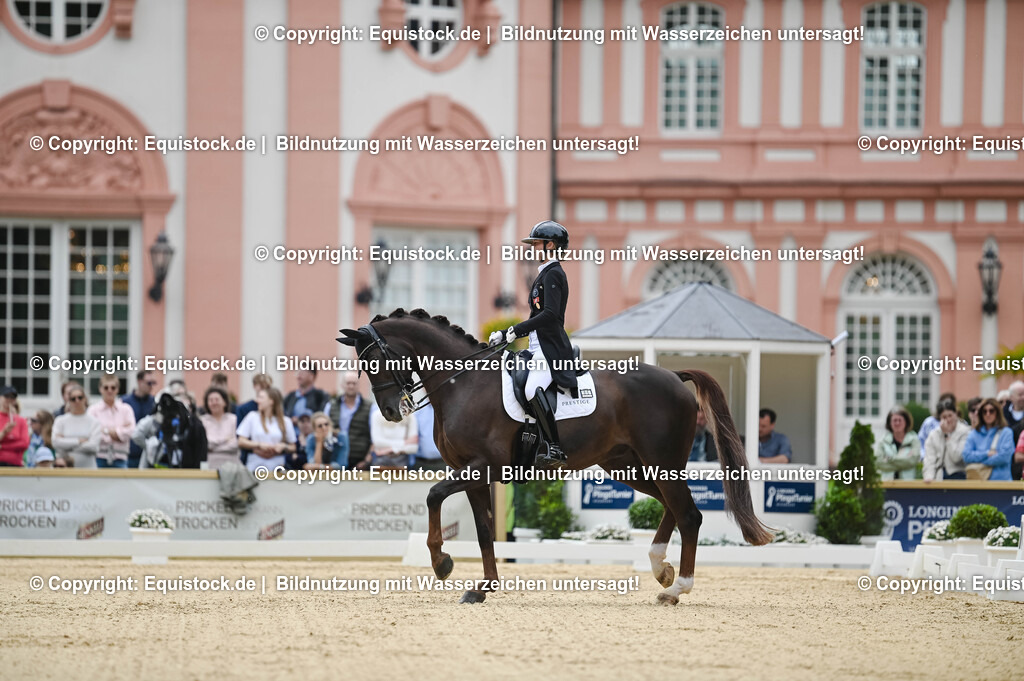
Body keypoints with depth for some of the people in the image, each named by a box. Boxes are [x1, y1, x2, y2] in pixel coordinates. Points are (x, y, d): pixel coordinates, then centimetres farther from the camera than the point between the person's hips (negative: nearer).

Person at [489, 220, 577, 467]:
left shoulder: (553, 274, -8)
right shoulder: (544, 275, 23)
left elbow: (550, 314, -21)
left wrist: (516, 330, -20)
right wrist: (504, 335, 18)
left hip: (551, 348, -11)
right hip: (539, 347, 11)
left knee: (533, 389, -32)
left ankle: (555, 449, -32)